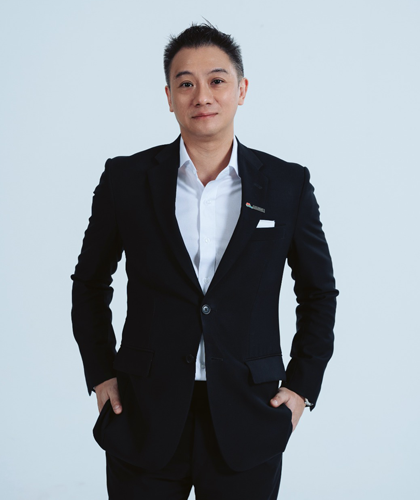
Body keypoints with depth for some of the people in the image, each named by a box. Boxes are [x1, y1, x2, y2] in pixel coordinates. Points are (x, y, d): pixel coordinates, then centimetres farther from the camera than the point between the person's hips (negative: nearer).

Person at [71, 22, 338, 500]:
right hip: (144, 422, 0)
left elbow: (319, 293, 9)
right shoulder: (126, 179, -1)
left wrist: (302, 387, 4)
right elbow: (90, 284, 11)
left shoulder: (288, 186, -1)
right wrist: (100, 375, 5)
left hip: (247, 429, 0)